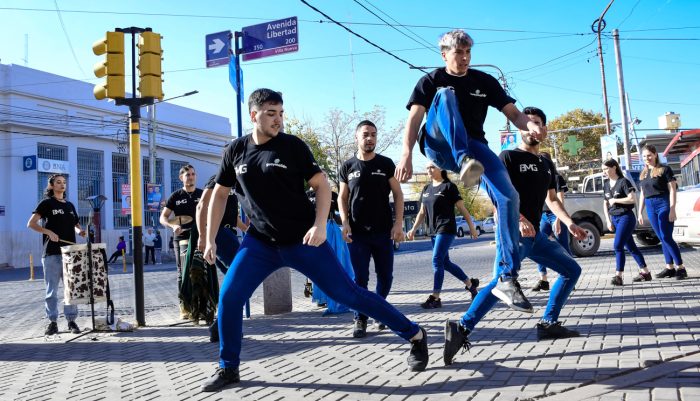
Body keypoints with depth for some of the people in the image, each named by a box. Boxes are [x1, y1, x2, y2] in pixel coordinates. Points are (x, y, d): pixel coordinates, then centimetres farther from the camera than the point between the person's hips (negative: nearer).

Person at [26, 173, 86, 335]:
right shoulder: (46, 203, 2)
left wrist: (80, 231, 1)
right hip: (52, 254, -4)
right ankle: (52, 322, 9)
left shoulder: (70, 205, 16)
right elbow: (31, 223, -6)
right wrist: (49, 232, -19)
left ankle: (71, 321, 10)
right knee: (51, 290, 1)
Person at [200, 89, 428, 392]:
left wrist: (320, 225, -20)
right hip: (260, 242, 4)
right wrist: (210, 240, 8)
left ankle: (415, 336, 10)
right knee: (228, 297, -6)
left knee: (347, 294, -3)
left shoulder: (292, 145, -8)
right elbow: (219, 195, 11)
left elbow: (321, 185, -6)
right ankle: (228, 369, 15)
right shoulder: (235, 151, 2)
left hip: (303, 240, -3)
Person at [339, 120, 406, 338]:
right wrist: (345, 223, -5)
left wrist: (398, 223, -7)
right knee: (361, 278, 1)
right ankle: (360, 319, 12)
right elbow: (342, 198, 9)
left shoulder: (386, 164, 4)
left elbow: (397, 194, 4)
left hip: (383, 231, 1)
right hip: (357, 232, 0)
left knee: (385, 276, 8)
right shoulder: (348, 166, 5)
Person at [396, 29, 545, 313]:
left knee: (509, 197, -23)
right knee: (446, 94, -29)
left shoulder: (485, 82, 11)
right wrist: (406, 155, -27)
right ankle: (465, 163, -52)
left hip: (474, 147, 3)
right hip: (440, 147, -2)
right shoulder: (431, 82, 4)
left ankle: (506, 278, -21)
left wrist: (530, 125, -20)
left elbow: (513, 113, 5)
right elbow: (414, 119, -10)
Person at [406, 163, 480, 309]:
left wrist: (472, 228, -3)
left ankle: (435, 298, -10)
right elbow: (422, 212, 17)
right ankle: (470, 283, 30)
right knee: (445, 263, 13)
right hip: (433, 231, 7)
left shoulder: (448, 186, -6)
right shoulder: (426, 189, 13)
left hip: (446, 229, -7)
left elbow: (462, 209, -4)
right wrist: (413, 229, 9)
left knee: (437, 261, -14)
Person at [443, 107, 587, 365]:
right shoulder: (509, 157, -6)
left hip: (535, 234, 8)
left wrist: (569, 224, 9)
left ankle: (548, 324, 16)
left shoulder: (547, 165, 17)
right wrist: (519, 220, -33)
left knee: (572, 270, 13)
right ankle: (461, 330, -29)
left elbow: (552, 199, 24)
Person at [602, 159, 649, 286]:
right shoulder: (606, 184, 10)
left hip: (626, 217, -7)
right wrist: (608, 221, 6)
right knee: (630, 246, 12)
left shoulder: (623, 182, -9)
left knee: (618, 245, -14)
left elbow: (632, 199, -16)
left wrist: (615, 200, -12)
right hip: (614, 218, 7)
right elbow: (605, 204, 13)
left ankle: (618, 275, -11)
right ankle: (645, 272, 21)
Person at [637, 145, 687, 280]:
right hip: (650, 208, 6)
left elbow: (672, 190, -7)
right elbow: (642, 194, 19)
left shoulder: (664, 170, -3)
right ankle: (669, 268, 12)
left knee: (666, 237, -11)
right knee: (662, 239, 8)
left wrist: (672, 209, -14)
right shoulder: (643, 174, 15)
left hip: (663, 205, -6)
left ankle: (681, 268, -4)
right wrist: (640, 212, 15)